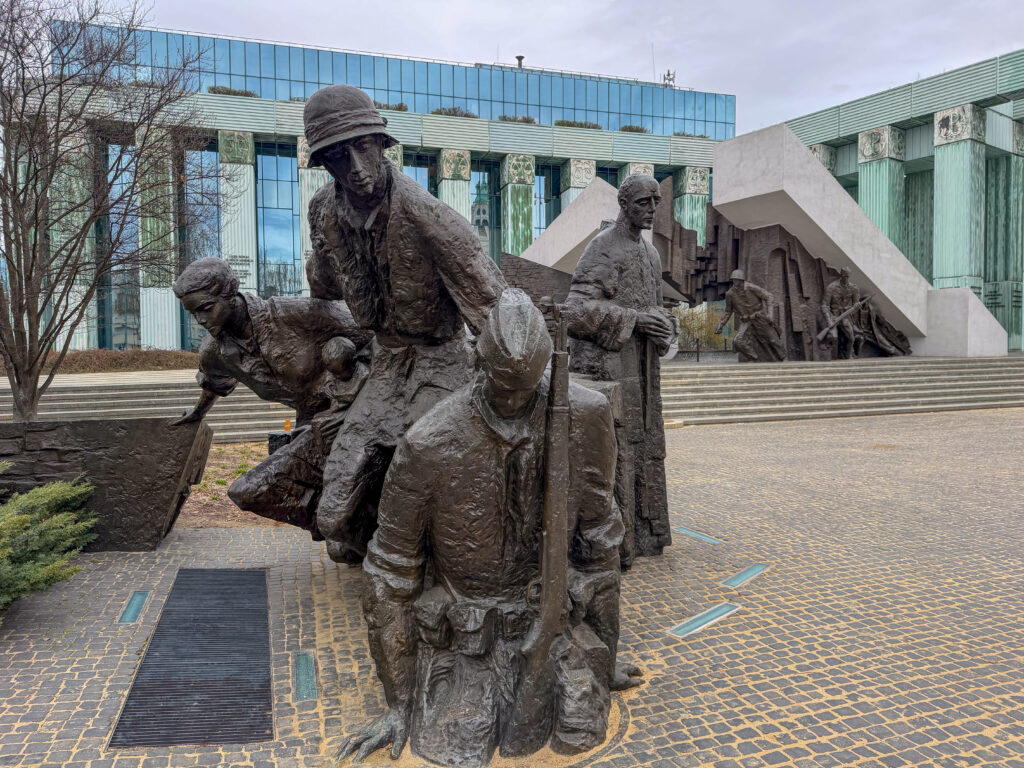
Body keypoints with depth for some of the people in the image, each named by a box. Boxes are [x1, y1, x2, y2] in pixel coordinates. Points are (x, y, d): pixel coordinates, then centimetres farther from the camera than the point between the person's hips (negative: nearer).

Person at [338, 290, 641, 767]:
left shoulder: (585, 416, -18)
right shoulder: (428, 444, -24)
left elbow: (598, 536, -3)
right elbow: (388, 576, -12)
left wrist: (604, 658, 6)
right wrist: (399, 704, -5)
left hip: (550, 608, 2)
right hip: (462, 624, -1)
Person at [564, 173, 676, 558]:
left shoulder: (650, 253, 17)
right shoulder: (603, 248, -9)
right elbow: (578, 310, -18)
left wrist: (662, 328, 2)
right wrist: (634, 320, -19)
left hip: (642, 368, 9)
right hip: (609, 366, -8)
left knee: (645, 449, 12)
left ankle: (645, 532, 24)